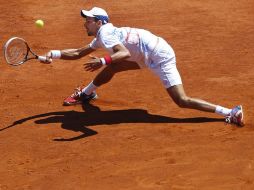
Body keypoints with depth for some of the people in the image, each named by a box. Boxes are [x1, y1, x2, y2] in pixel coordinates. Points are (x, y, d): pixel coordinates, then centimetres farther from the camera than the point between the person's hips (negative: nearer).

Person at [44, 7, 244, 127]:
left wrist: (103, 61, -42)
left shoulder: (105, 32, -15)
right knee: (112, 66, 20)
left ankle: (230, 112, -21)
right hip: (148, 57, 10)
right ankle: (87, 93, 44)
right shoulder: (101, 37, 14)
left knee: (182, 101, -17)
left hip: (160, 56, -10)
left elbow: (125, 54, -33)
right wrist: (55, 54, 15)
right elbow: (79, 53, 22)